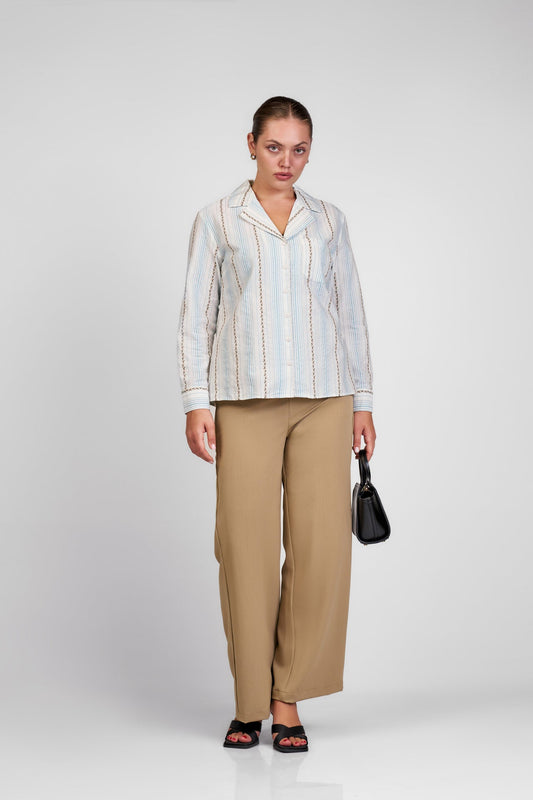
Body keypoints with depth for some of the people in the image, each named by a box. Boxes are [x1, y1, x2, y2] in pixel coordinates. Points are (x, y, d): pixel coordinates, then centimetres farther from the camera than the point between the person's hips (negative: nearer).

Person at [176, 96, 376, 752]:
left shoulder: (329, 221, 14)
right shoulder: (218, 220, 8)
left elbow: (350, 311, 15)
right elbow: (197, 313, 5)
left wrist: (362, 400, 11)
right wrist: (195, 401, -3)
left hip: (323, 400, 2)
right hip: (245, 400, -2)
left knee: (321, 545, -5)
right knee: (247, 546, -3)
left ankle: (289, 697, 10)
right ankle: (250, 703, 12)